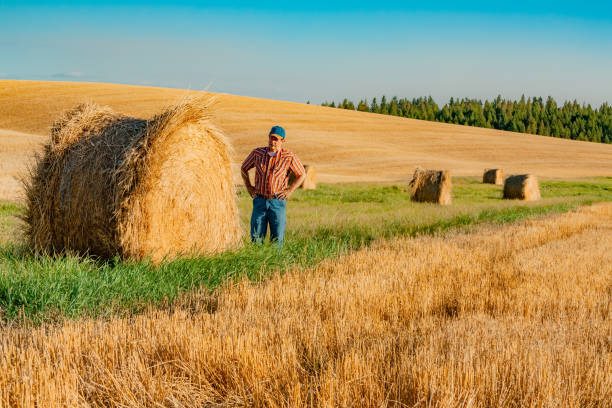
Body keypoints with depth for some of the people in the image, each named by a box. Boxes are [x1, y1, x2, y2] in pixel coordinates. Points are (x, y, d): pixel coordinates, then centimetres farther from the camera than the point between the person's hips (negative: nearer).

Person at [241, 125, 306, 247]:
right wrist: (248, 186, 10)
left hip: (277, 201, -2)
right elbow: (244, 168, 18)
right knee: (256, 237, 0)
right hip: (260, 200, 2)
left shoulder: (289, 157, -5)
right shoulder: (257, 153, 1)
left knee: (277, 238, 0)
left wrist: (290, 190, -1)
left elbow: (302, 174, 7)